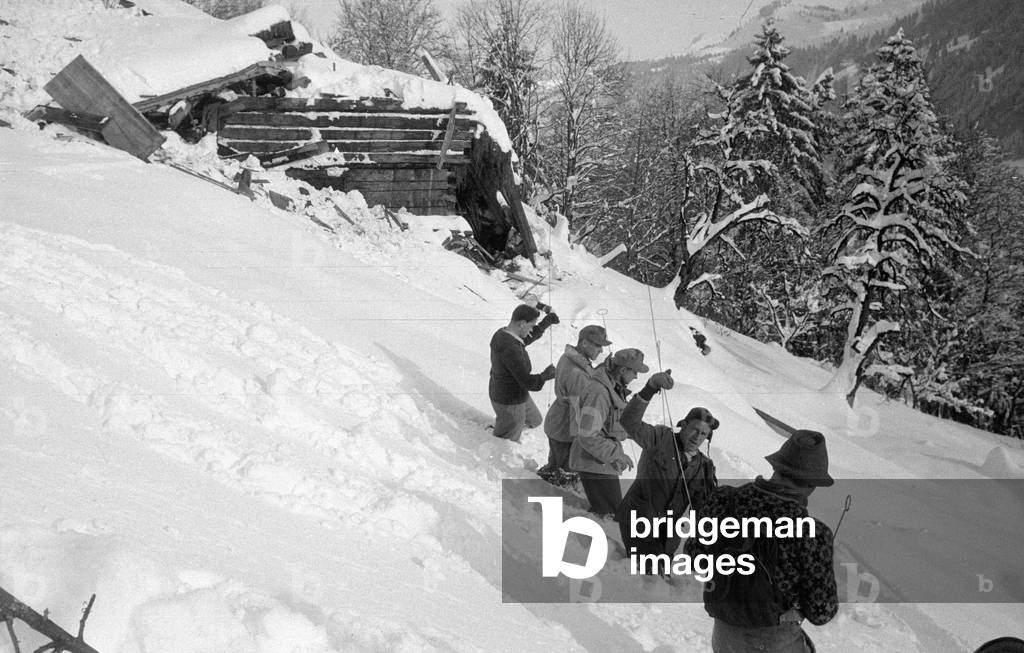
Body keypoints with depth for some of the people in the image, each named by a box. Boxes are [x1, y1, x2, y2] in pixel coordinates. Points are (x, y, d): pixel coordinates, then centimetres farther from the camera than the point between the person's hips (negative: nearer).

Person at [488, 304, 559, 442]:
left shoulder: (501, 333, -7)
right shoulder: (509, 349, -37)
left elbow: (523, 341, 16)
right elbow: (528, 382, -33)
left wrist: (544, 324, 11)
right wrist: (546, 375, -15)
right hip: (510, 404, -9)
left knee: (534, 420, 30)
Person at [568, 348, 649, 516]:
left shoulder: (613, 387, 7)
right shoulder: (598, 392, -26)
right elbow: (588, 437, -27)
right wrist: (617, 455, -23)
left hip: (604, 460, 10)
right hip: (594, 463, -10)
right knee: (610, 515, -6)